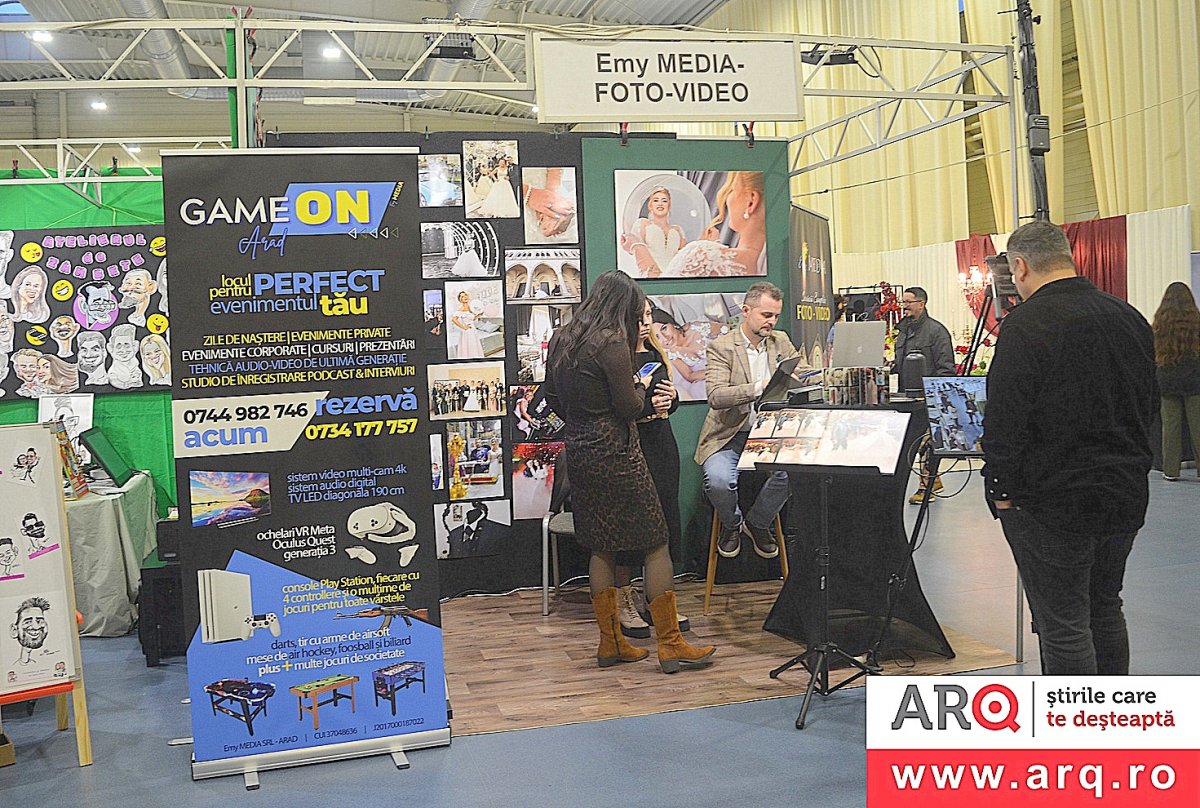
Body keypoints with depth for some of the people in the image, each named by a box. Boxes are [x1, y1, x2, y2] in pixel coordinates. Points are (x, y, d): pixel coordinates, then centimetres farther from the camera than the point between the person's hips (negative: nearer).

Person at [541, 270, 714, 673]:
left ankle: (610, 642, 20)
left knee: (602, 548, 14)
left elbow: (551, 397, 16)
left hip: (577, 451, 8)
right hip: (615, 454, -8)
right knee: (656, 543, 0)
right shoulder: (612, 343, -15)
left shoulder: (562, 339, 9)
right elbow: (630, 407, -14)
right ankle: (670, 646, 3)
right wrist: (640, 387, 6)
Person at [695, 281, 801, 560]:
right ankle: (731, 524, 7)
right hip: (729, 435, -3)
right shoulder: (721, 346, -7)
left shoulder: (781, 341, 11)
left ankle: (758, 524, 4)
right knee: (718, 480, -31)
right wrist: (759, 387, -34)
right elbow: (715, 396, -20)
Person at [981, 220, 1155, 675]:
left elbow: (1004, 419, -19)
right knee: (1105, 610, 21)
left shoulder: (1027, 324, -16)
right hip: (1126, 494, 8)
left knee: (1063, 624, 0)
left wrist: (1003, 490, -10)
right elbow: (1148, 406, 17)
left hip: (1052, 500, -8)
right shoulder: (1130, 318, 9)